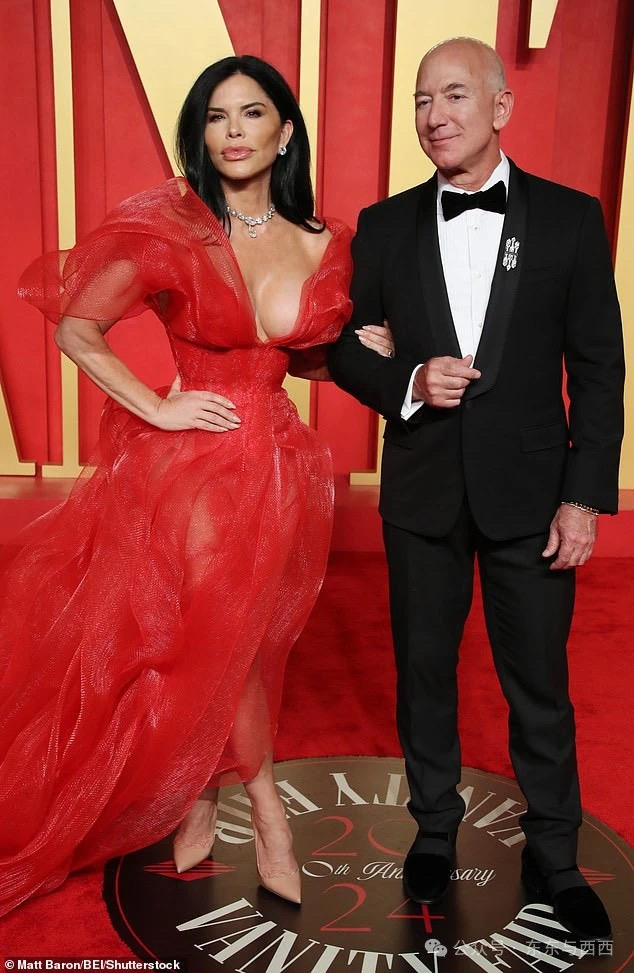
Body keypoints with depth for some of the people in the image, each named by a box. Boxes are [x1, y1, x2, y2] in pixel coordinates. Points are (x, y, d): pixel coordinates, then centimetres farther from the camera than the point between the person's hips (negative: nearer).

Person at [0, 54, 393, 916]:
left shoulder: (324, 247, 4)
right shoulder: (170, 229, -8)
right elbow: (76, 330, -9)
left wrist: (360, 351, -2)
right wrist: (158, 409, -13)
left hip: (277, 466, 3)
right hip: (188, 465, -2)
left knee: (241, 645, 13)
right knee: (208, 644, 10)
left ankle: (202, 801, 38)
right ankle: (265, 812, 35)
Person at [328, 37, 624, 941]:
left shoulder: (570, 218, -2)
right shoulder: (385, 225, 3)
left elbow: (598, 368, -2)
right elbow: (342, 343, 7)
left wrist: (586, 495, -8)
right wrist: (406, 383, -14)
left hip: (530, 492, -1)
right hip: (422, 493, 2)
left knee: (540, 685, 8)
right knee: (424, 671, 14)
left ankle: (553, 857, 30)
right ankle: (435, 828, 37)